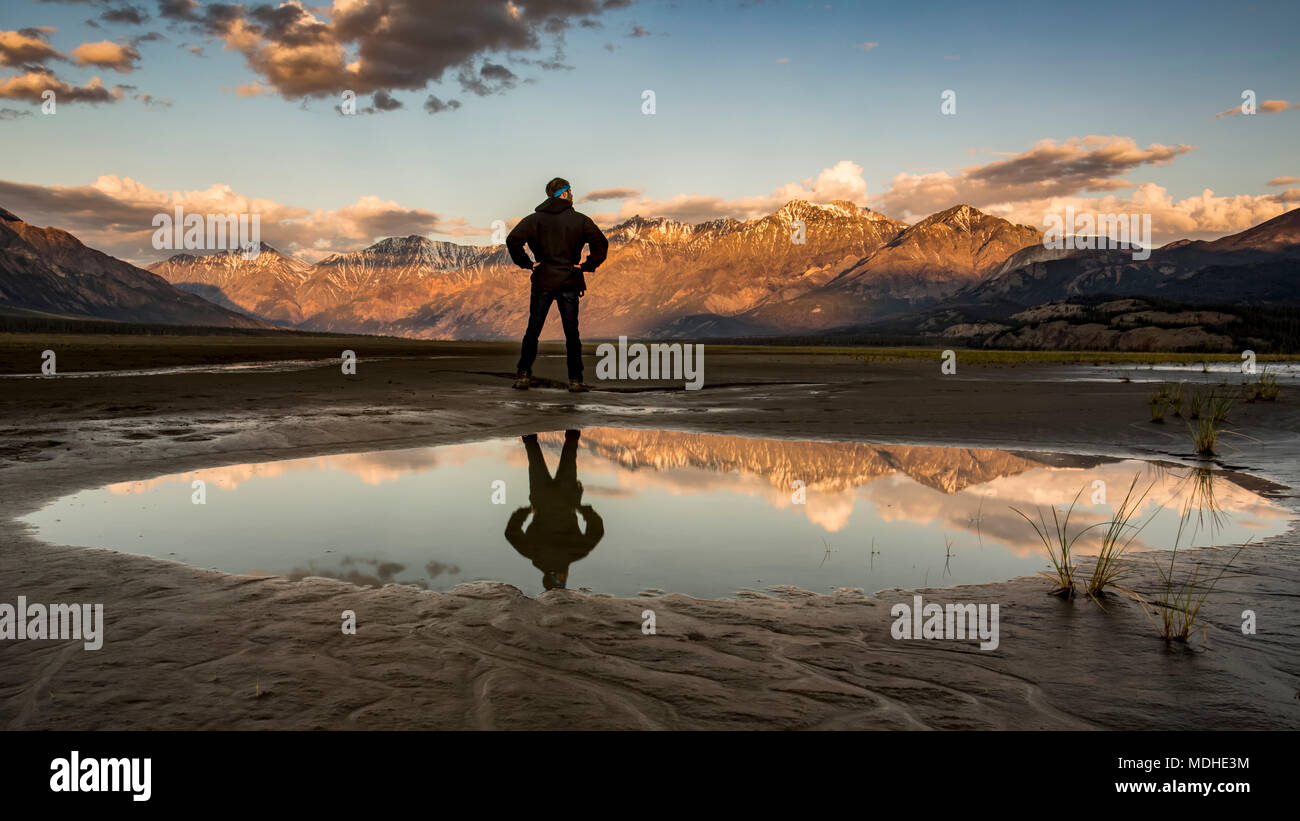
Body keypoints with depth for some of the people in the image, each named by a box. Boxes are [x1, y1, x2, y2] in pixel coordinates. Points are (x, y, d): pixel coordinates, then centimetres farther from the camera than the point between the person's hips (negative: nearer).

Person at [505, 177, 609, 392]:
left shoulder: (534, 219, 1)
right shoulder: (580, 220, -1)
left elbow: (513, 240, -11)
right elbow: (601, 243, -8)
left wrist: (526, 263, -1)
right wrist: (588, 266, 0)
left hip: (542, 283, 1)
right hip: (570, 283, 0)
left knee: (533, 331, 9)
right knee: (572, 333, 5)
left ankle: (523, 375, 8)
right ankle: (575, 379, 4)